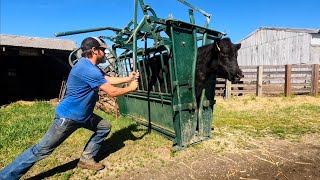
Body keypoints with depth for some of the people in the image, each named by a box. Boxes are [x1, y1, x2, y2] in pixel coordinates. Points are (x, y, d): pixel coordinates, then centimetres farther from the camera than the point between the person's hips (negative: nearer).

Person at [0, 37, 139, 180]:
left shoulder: (90, 66, 6)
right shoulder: (88, 69, -27)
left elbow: (109, 80, 13)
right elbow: (112, 92, -24)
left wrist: (129, 78, 12)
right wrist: (130, 88, -8)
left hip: (83, 115, 10)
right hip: (67, 117, -10)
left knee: (105, 127, 11)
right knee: (41, 150, -1)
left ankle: (86, 159, 19)